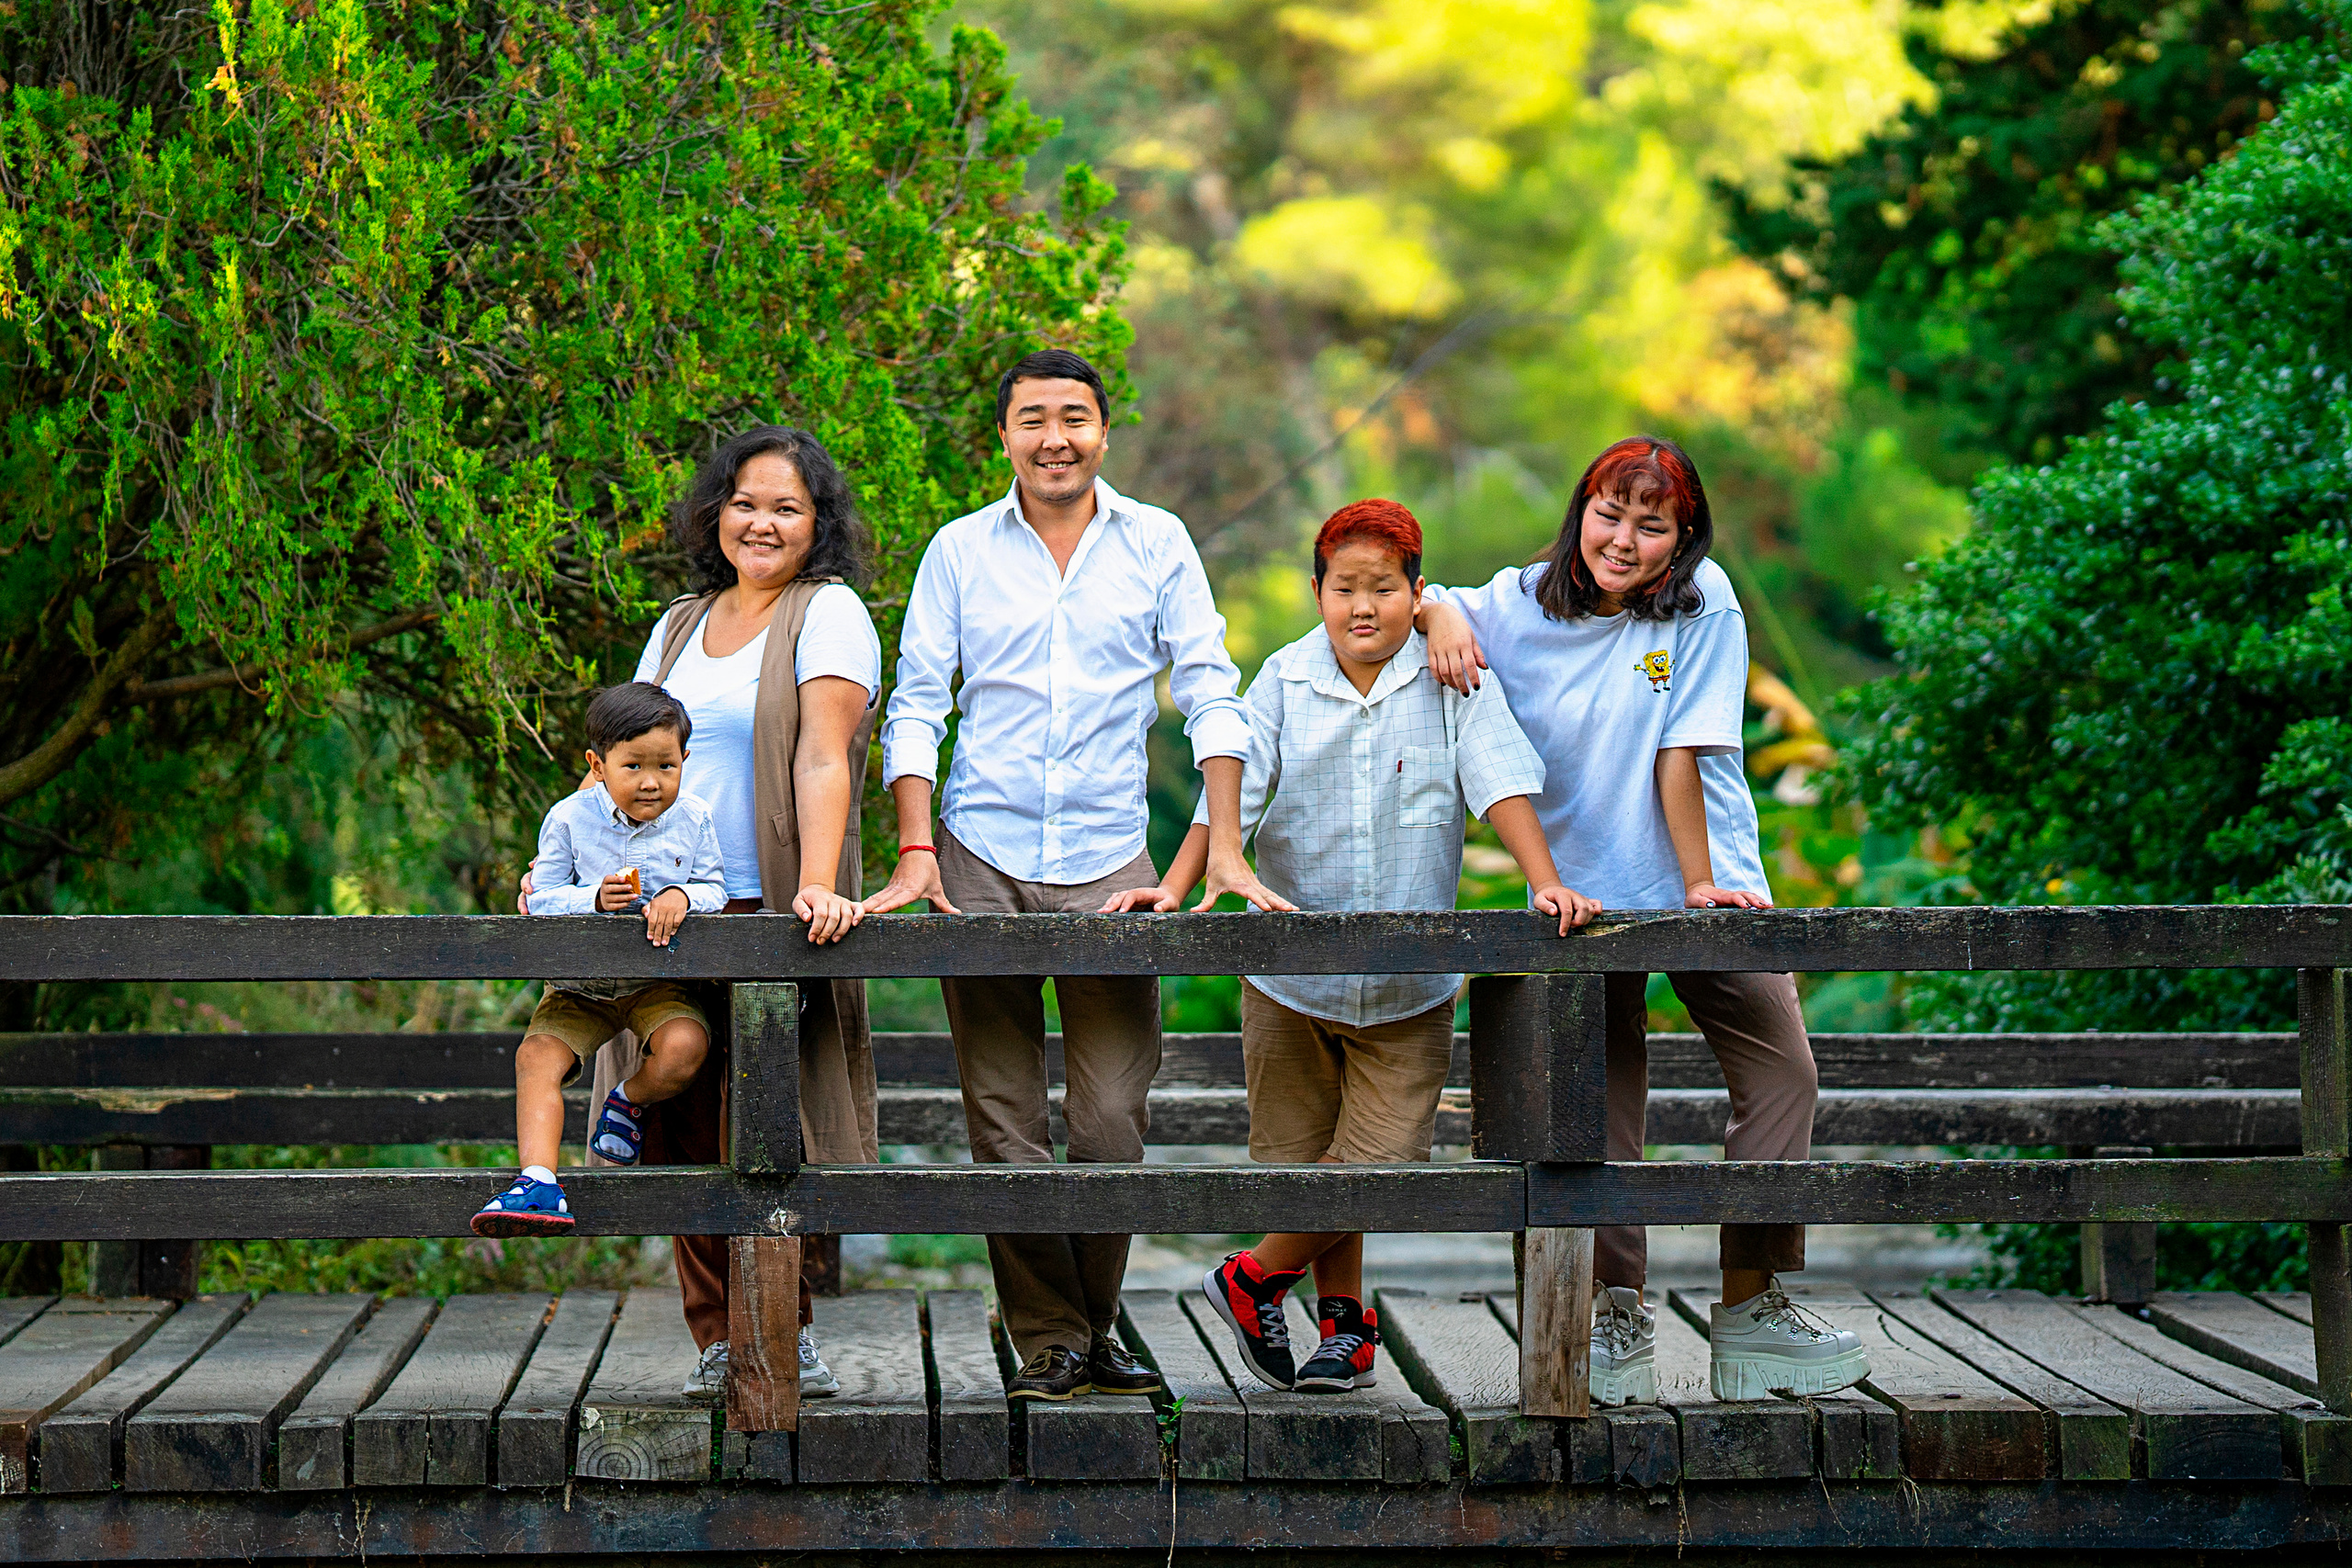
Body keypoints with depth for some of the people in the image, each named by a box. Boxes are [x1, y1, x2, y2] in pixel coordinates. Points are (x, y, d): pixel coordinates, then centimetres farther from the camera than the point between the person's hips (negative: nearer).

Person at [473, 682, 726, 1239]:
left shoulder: (692, 821, -3)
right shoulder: (569, 819, -7)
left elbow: (715, 889, -2)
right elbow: (543, 899, -8)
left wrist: (683, 895, -26)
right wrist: (593, 898, -28)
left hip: (658, 981, 0)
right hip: (579, 986, 0)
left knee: (684, 1047, -30)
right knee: (536, 1057, -24)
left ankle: (628, 1101, 4)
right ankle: (539, 1181, -33)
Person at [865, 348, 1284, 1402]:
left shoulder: (1156, 545, 6)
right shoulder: (960, 551, 6)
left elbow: (1207, 693, 4)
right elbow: (915, 705, 6)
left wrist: (1225, 846, -5)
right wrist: (915, 851, -5)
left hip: (1109, 862, 0)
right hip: (982, 861, 0)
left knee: (1114, 1122, -4)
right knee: (1004, 1122, -1)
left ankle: (1095, 1324, 13)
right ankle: (1048, 1341, 7)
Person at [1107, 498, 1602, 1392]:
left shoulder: (1453, 681, -3)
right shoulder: (1284, 682, 0)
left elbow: (1500, 781, -10)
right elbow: (1233, 791, -4)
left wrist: (1545, 885, -22)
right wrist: (1175, 886, -16)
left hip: (1410, 985, -1)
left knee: (1380, 1164, -7)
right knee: (1308, 1158, 8)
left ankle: (1254, 1280, 14)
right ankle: (1343, 1323, 25)